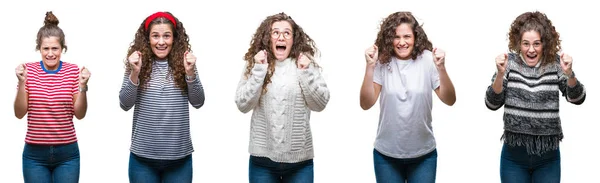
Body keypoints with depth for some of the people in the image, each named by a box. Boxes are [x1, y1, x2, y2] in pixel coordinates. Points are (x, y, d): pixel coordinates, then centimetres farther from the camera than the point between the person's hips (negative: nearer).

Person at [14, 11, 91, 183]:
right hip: (35, 154, 0)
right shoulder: (29, 70, -1)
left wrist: (82, 86, -16)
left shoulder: (73, 71, -1)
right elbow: (19, 113, -4)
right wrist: (22, 82, -16)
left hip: (67, 153, 0)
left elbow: (80, 114, -1)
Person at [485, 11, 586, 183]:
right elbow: (492, 103, -8)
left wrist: (569, 74, -25)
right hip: (514, 155, -1)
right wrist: (500, 74, -24)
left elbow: (577, 98, -7)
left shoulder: (554, 63, -4)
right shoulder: (510, 62, -6)